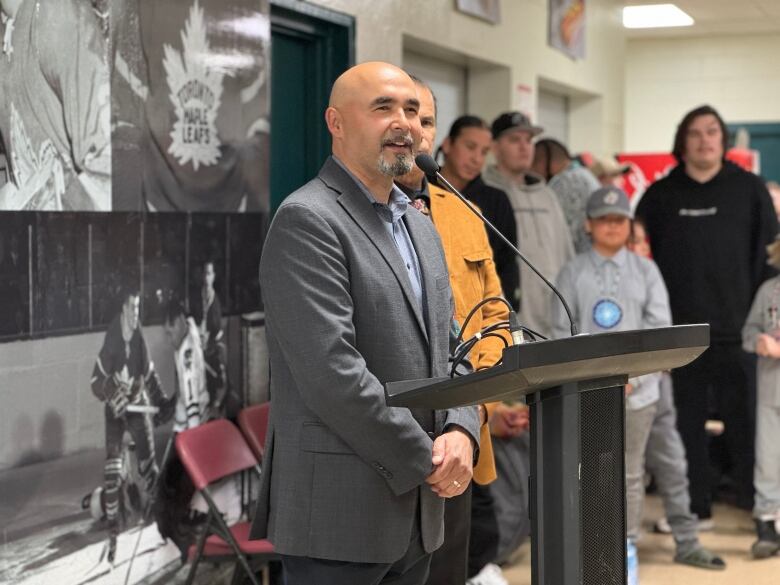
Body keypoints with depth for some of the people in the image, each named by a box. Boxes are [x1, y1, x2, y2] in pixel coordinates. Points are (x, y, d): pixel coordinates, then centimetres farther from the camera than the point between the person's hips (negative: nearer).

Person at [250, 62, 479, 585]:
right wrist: (427, 460, -13)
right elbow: (332, 370, -19)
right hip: (339, 510, -8)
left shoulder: (421, 227, 16)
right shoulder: (307, 220, -11)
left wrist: (460, 431, -4)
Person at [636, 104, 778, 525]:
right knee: (686, 422, 7)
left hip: (737, 330, -1)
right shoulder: (661, 195, 7)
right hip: (678, 331, 1)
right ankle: (695, 505, 17)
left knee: (745, 420, 3)